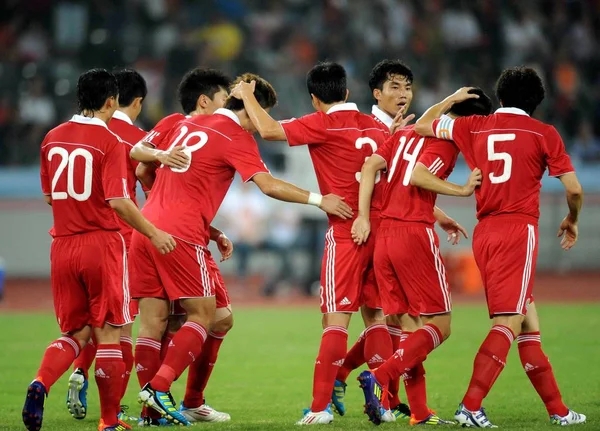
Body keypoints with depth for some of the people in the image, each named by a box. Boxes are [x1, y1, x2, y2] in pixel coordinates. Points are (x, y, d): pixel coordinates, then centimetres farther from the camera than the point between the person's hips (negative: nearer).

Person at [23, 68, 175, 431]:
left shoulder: (53, 138, 8)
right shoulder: (110, 142, -11)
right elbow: (118, 201, -18)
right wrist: (153, 233, -8)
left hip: (63, 247, 5)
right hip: (101, 243, -5)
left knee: (75, 333, 13)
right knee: (108, 333, 4)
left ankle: (40, 384, -15)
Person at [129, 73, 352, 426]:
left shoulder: (187, 125, 20)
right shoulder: (237, 137, -2)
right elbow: (268, 185, -13)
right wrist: (318, 199, -6)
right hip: (182, 235, -7)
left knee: (153, 320, 6)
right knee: (204, 315, 2)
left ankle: (151, 410, 4)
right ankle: (159, 387, -11)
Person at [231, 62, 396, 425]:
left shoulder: (323, 124, -7)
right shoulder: (376, 126, 12)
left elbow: (269, 130, -13)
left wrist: (247, 96, 2)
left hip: (346, 231, -6)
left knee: (337, 317, -7)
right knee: (376, 316, 11)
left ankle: (321, 406, -9)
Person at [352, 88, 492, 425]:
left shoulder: (407, 131, 18)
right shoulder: (449, 139, -5)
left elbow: (371, 166, 9)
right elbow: (419, 177, -19)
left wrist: (364, 217, 7)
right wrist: (462, 190, -9)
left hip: (384, 235, 8)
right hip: (415, 234, -8)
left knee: (410, 327, 10)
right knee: (439, 325, -1)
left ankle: (420, 412, 7)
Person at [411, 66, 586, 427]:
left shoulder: (474, 127, 11)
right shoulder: (544, 134, 2)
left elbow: (423, 125, 23)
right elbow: (574, 188, 0)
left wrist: (453, 99, 37)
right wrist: (572, 220, 19)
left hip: (485, 233, 6)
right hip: (519, 230, -6)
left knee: (528, 325, 12)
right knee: (508, 323, -11)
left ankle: (557, 409, 15)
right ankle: (471, 406, -24)